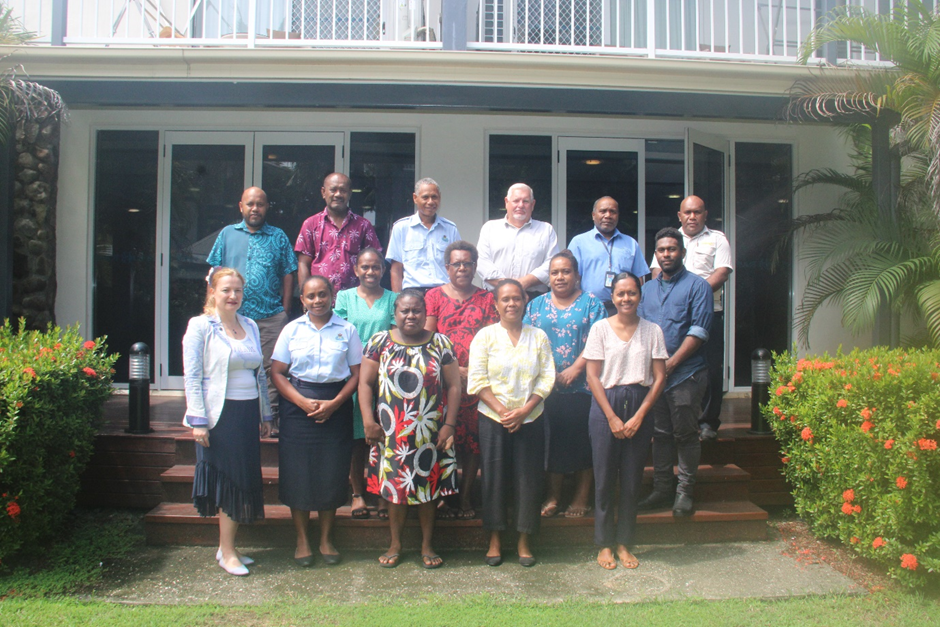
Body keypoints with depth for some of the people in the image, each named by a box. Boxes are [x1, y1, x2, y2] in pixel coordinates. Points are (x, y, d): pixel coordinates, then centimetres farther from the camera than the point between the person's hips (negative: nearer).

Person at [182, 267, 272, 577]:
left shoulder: (251, 326, 12)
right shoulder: (200, 326, -5)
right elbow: (191, 377, -9)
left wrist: (265, 414, 14)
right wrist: (198, 420, -14)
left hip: (248, 413, 6)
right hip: (221, 415, -6)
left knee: (243, 480, 9)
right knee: (229, 480, -1)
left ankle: (226, 547, 22)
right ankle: (227, 553, 11)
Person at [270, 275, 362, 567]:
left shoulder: (347, 330, 2)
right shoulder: (292, 329, 4)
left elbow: (356, 374, 1)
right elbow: (277, 372, 1)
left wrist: (334, 403, -12)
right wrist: (303, 402, -12)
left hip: (336, 407, 0)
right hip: (298, 406, 0)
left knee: (332, 474, 4)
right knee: (298, 473, 2)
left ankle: (326, 538, 21)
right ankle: (301, 540, 19)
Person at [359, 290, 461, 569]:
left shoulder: (440, 344, 1)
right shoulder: (379, 342, 2)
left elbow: (453, 386, 1)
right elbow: (365, 383, 1)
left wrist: (449, 425, -5)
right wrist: (368, 421, -7)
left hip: (430, 432, 0)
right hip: (391, 431, 0)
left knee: (429, 486, 8)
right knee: (394, 484, 8)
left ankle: (427, 545, 24)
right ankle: (395, 544, 25)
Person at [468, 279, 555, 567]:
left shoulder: (539, 336, 6)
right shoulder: (485, 336, 1)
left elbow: (547, 378, 1)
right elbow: (477, 381, -5)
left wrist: (524, 410, -10)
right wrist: (502, 411, -14)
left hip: (530, 420, 1)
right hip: (493, 420, -1)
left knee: (528, 479, 4)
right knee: (494, 478, 4)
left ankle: (524, 541, 19)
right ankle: (494, 540, 18)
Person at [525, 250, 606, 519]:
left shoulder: (590, 303, 4)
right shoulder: (537, 305, 13)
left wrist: (574, 370, -16)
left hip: (581, 386, -2)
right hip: (546, 387, 3)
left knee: (582, 440, 1)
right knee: (552, 440, 5)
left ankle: (582, 497, 13)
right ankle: (553, 495, 16)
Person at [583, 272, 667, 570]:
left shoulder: (652, 331, 4)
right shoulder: (600, 328, 0)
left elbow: (659, 377, 2)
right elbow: (593, 376, -2)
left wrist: (639, 416, -6)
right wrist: (612, 417, -8)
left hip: (640, 407, 2)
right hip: (605, 405, -1)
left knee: (632, 478, 6)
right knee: (604, 477, 2)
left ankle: (624, 543, 19)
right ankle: (604, 544, 15)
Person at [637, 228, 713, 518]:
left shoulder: (697, 285, -1)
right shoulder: (647, 289, 16)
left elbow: (698, 331, -9)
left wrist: (671, 363, -15)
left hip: (685, 374, -5)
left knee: (685, 434, 2)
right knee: (660, 433, 10)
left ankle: (685, 491, 13)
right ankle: (661, 489, 19)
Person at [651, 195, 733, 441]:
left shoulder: (717, 239, 12)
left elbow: (722, 273, -1)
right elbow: (657, 272, 11)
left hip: (708, 311, -1)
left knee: (711, 368, -3)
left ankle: (708, 421, 6)